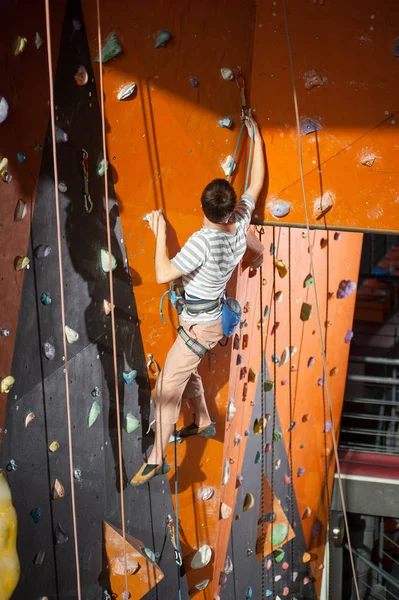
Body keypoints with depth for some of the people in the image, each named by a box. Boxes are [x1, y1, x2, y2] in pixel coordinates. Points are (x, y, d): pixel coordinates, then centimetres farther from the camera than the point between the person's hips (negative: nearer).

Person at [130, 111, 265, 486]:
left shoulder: (203, 241, -30)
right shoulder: (240, 226, -10)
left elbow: (163, 274, -30)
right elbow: (256, 184, 4)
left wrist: (160, 233, -20)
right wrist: (256, 137, 11)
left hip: (199, 327, -9)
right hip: (213, 319, 9)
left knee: (167, 389, -1)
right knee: (185, 371, 29)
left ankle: (156, 460, 6)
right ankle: (204, 423, 46)